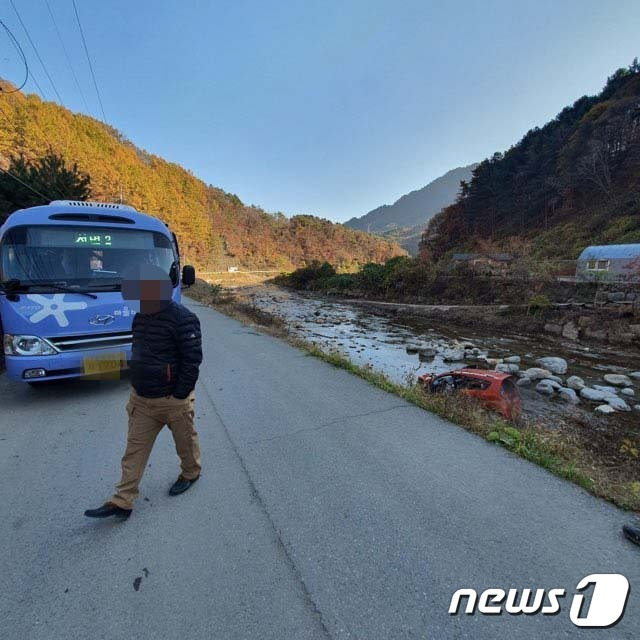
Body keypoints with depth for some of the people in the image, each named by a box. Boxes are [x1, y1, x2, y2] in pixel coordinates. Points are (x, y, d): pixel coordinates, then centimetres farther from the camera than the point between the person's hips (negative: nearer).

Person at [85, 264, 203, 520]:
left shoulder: (183, 319, -21)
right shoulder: (140, 318, 4)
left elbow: (192, 360, -20)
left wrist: (178, 396, -17)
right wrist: (136, 386, 13)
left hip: (173, 400, -7)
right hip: (141, 399, 7)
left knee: (185, 441, 15)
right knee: (134, 450, 13)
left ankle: (190, 473, 41)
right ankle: (121, 502, 25)